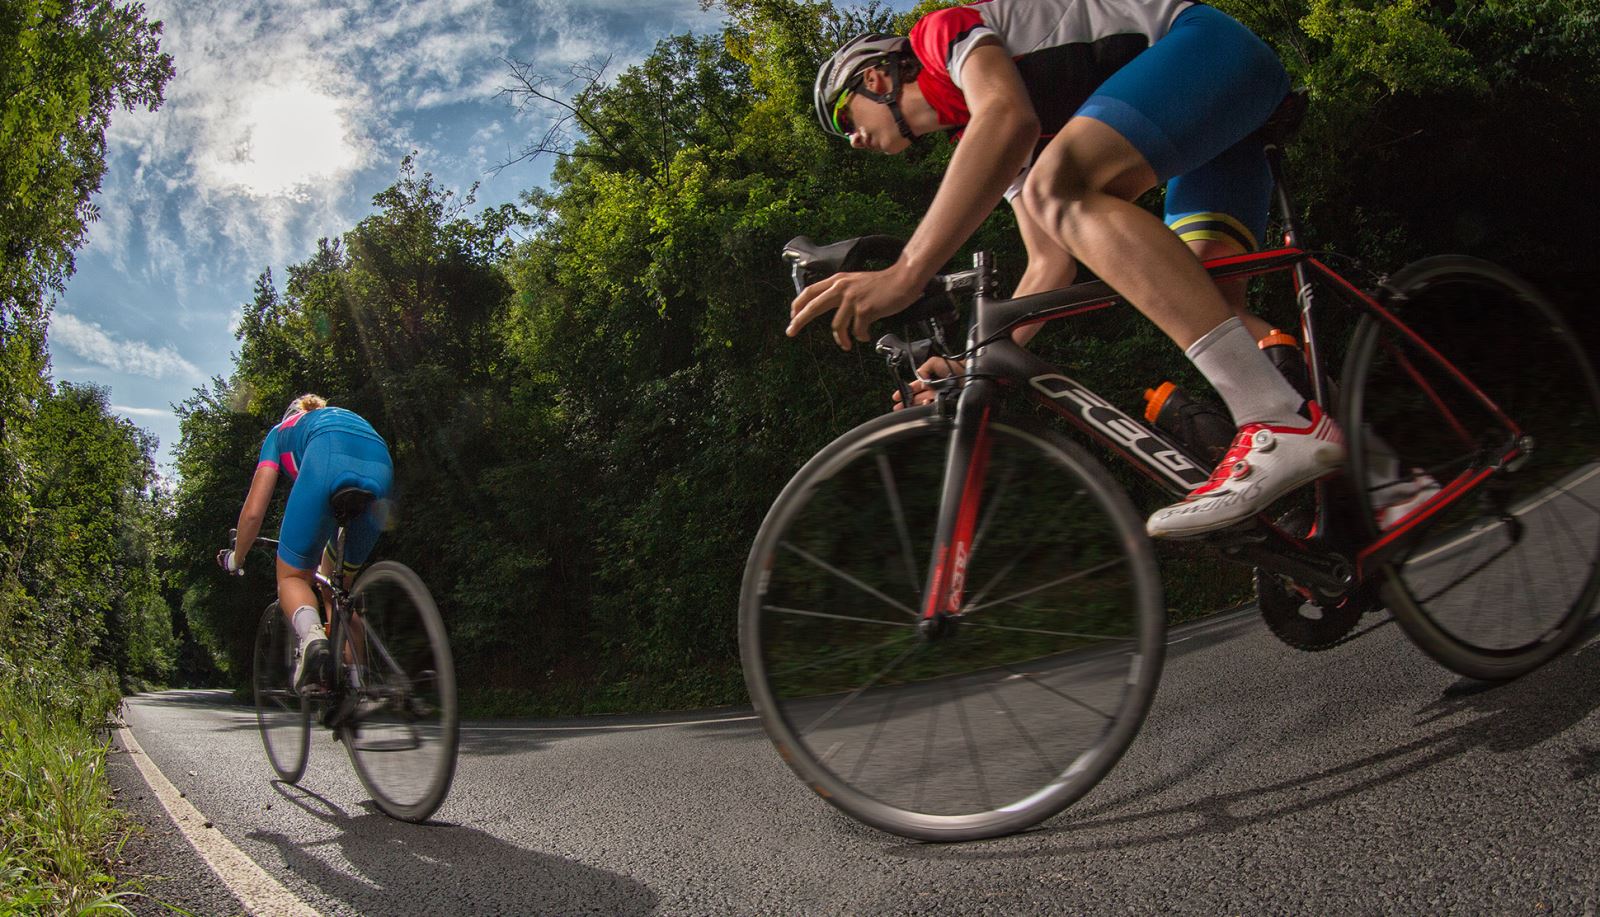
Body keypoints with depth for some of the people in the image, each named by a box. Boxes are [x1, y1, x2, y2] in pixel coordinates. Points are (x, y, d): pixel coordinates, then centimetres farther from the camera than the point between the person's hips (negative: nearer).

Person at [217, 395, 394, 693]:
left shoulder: (280, 431, 37)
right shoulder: (349, 417, 47)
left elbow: (253, 512, 28)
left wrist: (236, 558, 46)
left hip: (329, 460, -3)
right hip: (381, 467, 4)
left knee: (292, 576, 12)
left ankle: (311, 636, -21)